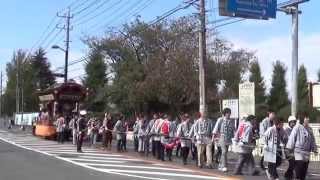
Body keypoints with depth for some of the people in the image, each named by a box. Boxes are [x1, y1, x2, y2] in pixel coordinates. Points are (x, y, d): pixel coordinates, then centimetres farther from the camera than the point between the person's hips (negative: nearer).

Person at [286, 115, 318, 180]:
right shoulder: (297, 128, -11)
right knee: (298, 172, -7)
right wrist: (289, 149, -11)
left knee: (304, 172, 12)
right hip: (298, 153, -7)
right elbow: (292, 138, -11)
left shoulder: (309, 129, 10)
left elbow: (312, 140, 16)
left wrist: (314, 149, 13)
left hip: (307, 153, 7)